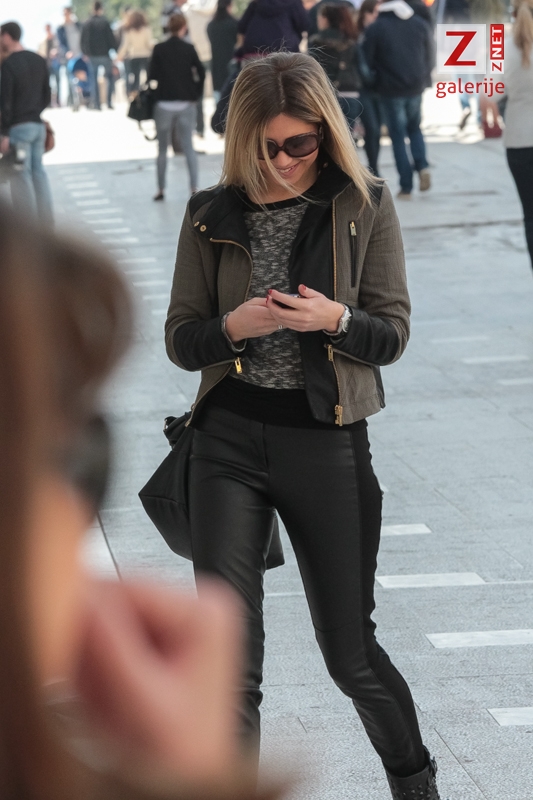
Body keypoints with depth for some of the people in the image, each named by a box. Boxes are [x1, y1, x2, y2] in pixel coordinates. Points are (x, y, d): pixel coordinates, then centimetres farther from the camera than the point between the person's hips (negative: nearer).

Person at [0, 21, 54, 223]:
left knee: (21, 176, -3)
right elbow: (47, 96, 14)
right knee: (38, 172, 11)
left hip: (18, 128, -7)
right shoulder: (39, 61, 10)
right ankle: (46, 221, 11)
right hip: (38, 126, 7)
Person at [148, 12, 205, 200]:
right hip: (186, 104, 0)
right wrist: (196, 93, 5)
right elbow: (201, 72, -6)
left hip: (163, 104, 0)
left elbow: (152, 75, -5)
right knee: (188, 147, 4)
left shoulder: (159, 49, -3)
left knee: (162, 149, 11)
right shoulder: (189, 49, -2)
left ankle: (161, 189, 12)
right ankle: (194, 187, -6)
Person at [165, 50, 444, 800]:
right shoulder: (212, 215, 3)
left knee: (351, 655, 9)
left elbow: (393, 335, 0)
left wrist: (335, 319, -21)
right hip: (229, 442, 1)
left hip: (327, 442, -1)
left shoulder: (364, 207, -1)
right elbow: (180, 339, 5)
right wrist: (233, 326, -16)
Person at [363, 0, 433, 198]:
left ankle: (406, 187, 1)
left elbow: (367, 61, -6)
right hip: (416, 87, 3)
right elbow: (430, 57, 8)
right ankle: (422, 166, -2)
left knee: (398, 136, 5)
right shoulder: (420, 24, 3)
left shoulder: (375, 28, -8)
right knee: (414, 128, 23)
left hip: (390, 89, -3)